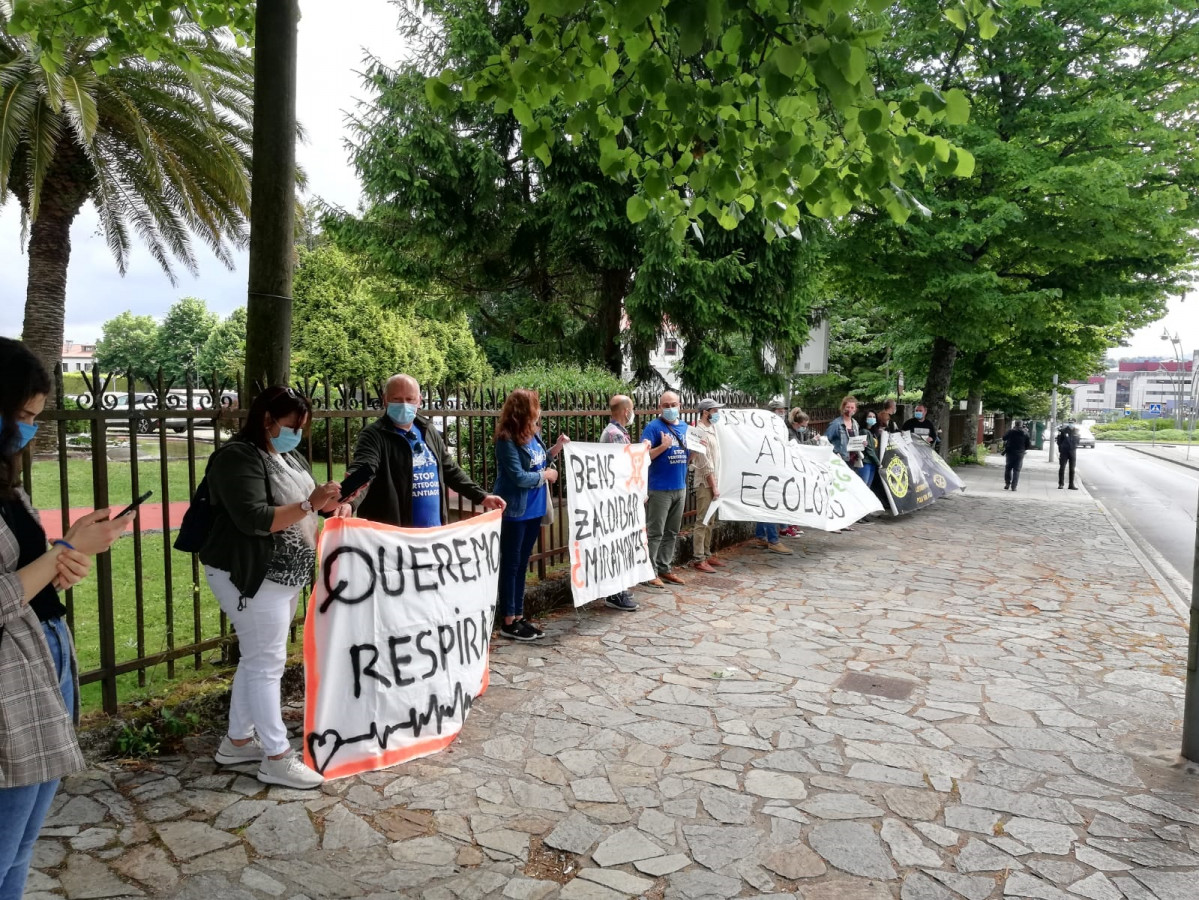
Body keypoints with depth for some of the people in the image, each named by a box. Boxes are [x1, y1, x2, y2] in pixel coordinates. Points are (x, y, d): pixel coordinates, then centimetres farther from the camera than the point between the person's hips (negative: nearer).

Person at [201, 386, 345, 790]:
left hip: (284, 576, 9)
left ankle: (238, 741, 28)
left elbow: (308, 503, 20)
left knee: (257, 659, 16)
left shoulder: (291, 457, 13)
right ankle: (276, 758, 4)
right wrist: (310, 504, -28)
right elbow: (254, 519, -25)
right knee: (267, 662, -5)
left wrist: (334, 504, -1)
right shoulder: (238, 458, -15)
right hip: (251, 576, -9)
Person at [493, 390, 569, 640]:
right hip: (514, 512, -8)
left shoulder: (533, 434, 4)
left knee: (522, 564, 15)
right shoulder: (507, 440, -18)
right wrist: (546, 475, -9)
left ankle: (519, 616, 24)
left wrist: (557, 448, 4)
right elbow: (520, 477, -22)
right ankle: (508, 622, 11)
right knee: (510, 565, 2)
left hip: (533, 509, 8)